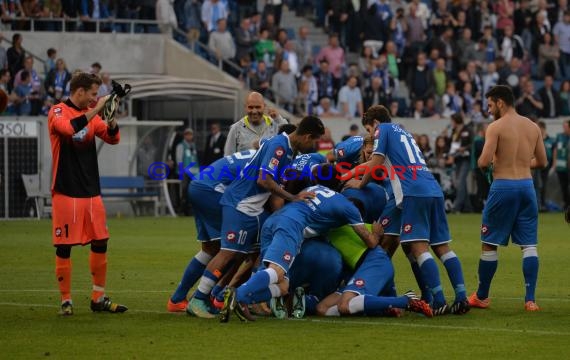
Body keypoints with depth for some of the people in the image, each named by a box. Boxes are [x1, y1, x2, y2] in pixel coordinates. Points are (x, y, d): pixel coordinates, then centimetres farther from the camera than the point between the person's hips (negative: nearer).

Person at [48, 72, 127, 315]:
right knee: (64, 247, -3)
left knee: (100, 244, 7)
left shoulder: (90, 114, 12)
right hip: (66, 192, -6)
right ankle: (66, 300, 5)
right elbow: (68, 128, -28)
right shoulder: (58, 112, -7)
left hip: (91, 192, 7)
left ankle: (98, 298, 17)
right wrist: (96, 110, -25)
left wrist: (111, 120, -9)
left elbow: (112, 138, 11)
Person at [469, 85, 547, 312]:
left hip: (503, 187, -5)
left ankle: (481, 297, 16)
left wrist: (482, 163, 7)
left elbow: (484, 162, -15)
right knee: (529, 245, 3)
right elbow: (542, 162, 15)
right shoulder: (533, 127, 9)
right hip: (526, 185, 5)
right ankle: (530, 299, -5)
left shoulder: (496, 127, -8)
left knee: (489, 244, 8)